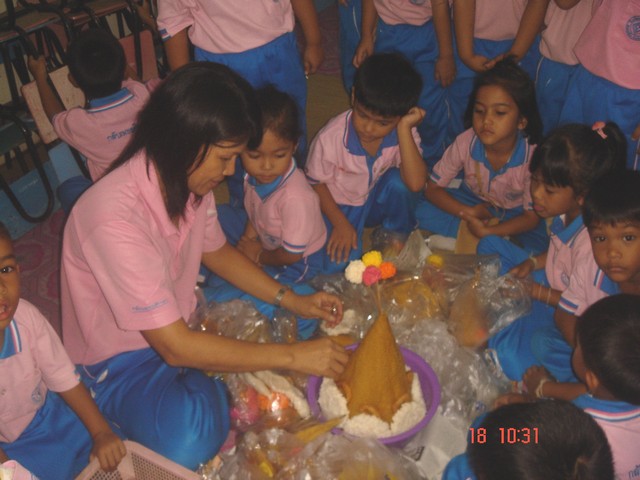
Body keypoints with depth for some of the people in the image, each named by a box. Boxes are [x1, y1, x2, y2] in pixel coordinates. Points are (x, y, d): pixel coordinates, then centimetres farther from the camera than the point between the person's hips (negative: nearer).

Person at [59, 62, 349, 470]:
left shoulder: (187, 178, -10)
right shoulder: (115, 218, -34)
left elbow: (216, 251, 9)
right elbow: (176, 347, -32)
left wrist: (290, 299, -4)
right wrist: (292, 355, -28)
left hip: (181, 323, 7)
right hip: (124, 361, -7)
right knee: (190, 441, -34)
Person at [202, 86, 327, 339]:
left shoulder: (295, 198, -37)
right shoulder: (256, 174, -17)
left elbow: (291, 255, -23)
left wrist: (259, 257, -8)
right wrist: (247, 240, -11)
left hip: (294, 264, -8)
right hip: (264, 239, 8)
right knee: (218, 216, 5)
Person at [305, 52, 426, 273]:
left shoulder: (404, 132, -21)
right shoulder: (331, 137, -26)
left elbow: (415, 184, -35)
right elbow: (316, 182, -10)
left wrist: (404, 129, -38)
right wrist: (340, 223, -15)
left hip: (379, 202, 2)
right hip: (340, 206, -1)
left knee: (399, 181, -31)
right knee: (337, 264, -23)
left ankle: (397, 235, -1)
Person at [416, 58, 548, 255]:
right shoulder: (466, 143, -24)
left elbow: (531, 217, -20)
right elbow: (432, 188, -14)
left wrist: (487, 231, -33)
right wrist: (469, 213, -26)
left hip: (514, 215, -3)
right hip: (473, 203, 3)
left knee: (534, 249, -31)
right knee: (423, 212, -22)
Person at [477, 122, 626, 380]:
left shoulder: (591, 241, -34)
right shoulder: (566, 212, -11)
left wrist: (538, 291, -20)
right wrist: (533, 262, -6)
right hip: (549, 280, 9)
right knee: (490, 245, 12)